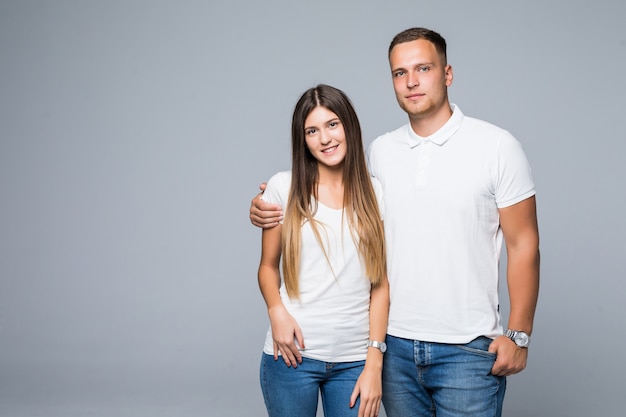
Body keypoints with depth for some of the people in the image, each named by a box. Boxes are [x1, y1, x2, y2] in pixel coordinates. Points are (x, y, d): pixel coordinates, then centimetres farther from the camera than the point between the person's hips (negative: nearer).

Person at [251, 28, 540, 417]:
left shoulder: (497, 145, -4)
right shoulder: (379, 151, 6)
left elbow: (523, 244, -3)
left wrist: (518, 335, -7)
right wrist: (273, 212, 0)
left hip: (468, 349, -3)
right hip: (395, 344, 4)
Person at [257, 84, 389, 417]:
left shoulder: (375, 195, 4)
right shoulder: (284, 187, 1)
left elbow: (381, 284, 2)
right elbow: (268, 265, 8)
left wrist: (374, 364, -3)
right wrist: (276, 311, -12)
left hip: (355, 360, 1)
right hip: (294, 353, -1)